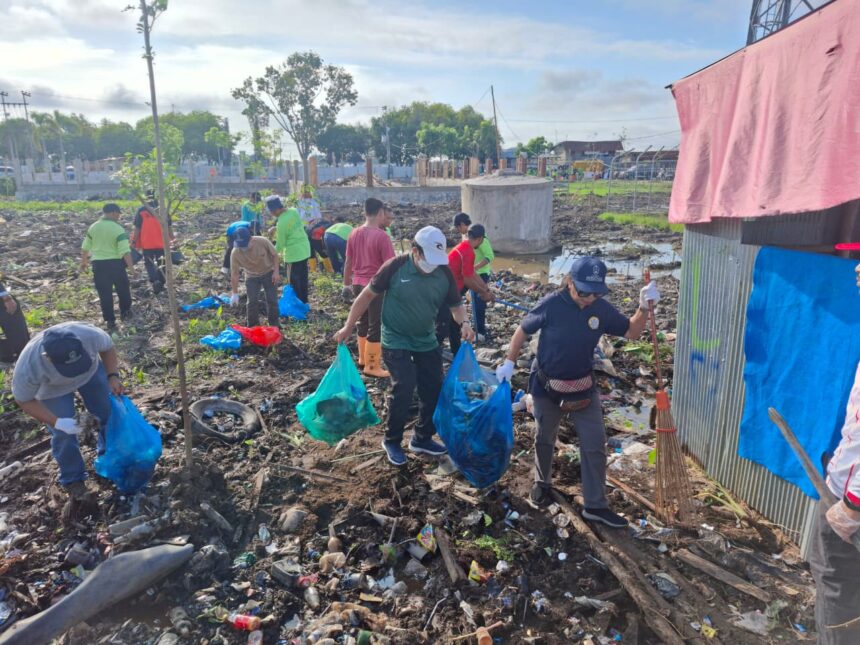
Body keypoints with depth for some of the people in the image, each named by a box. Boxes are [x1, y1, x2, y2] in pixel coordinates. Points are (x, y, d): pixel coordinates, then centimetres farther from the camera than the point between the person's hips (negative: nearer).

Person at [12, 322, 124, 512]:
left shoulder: (89, 334, -41)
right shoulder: (28, 368, -42)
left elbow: (108, 348, -15)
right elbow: (24, 401, -22)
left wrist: (113, 375, -28)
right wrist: (57, 422, -30)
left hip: (91, 371, 2)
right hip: (52, 389, -2)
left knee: (109, 411, 10)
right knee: (63, 435, -1)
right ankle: (73, 481, 21)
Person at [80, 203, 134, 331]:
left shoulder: (93, 227, 5)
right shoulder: (118, 229, -11)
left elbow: (85, 247, 13)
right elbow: (125, 250, -18)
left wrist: (83, 262, 26)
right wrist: (130, 266, -15)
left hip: (98, 263, 4)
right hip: (115, 263, -4)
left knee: (105, 294, 7)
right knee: (123, 289, 17)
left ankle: (110, 321, 8)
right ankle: (125, 313, 31)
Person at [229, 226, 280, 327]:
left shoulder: (262, 241, -30)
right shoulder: (235, 252, -27)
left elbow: (274, 254, -11)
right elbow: (234, 273, -19)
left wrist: (276, 272, -16)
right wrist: (235, 294, -19)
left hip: (268, 273, -1)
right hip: (251, 276, 1)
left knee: (272, 300, 1)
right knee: (252, 302, -2)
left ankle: (274, 326, 17)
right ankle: (253, 327, 15)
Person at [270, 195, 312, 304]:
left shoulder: (281, 222, -21)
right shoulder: (293, 211, 0)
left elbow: (280, 244, -13)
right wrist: (276, 229, 11)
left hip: (294, 253, -8)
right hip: (304, 248, 8)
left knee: (295, 281, 5)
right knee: (303, 278, 17)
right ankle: (304, 301, 28)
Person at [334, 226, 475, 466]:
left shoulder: (444, 272, -9)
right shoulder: (395, 266, -19)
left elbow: (456, 304, 2)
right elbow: (368, 295, -9)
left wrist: (464, 323, -20)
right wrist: (348, 326, -8)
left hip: (427, 341, 5)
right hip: (396, 341, -5)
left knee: (434, 389, 8)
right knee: (404, 388, -14)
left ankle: (422, 439, 29)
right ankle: (392, 441, 10)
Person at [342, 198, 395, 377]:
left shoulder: (354, 234, 4)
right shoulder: (381, 236, -17)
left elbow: (348, 262, 10)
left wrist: (346, 284, 19)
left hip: (358, 284, 7)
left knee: (363, 322, 20)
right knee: (376, 326, 2)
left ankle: (363, 358, 33)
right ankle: (372, 366, 8)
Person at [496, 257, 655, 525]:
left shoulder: (602, 309, -12)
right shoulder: (551, 305, -22)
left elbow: (631, 332, 0)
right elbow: (523, 331, -9)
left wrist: (644, 307, -17)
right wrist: (509, 362, -10)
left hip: (583, 387, 3)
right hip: (546, 386, -2)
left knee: (595, 444, 3)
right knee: (544, 440, 17)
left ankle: (595, 505, 17)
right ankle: (542, 483, 44)